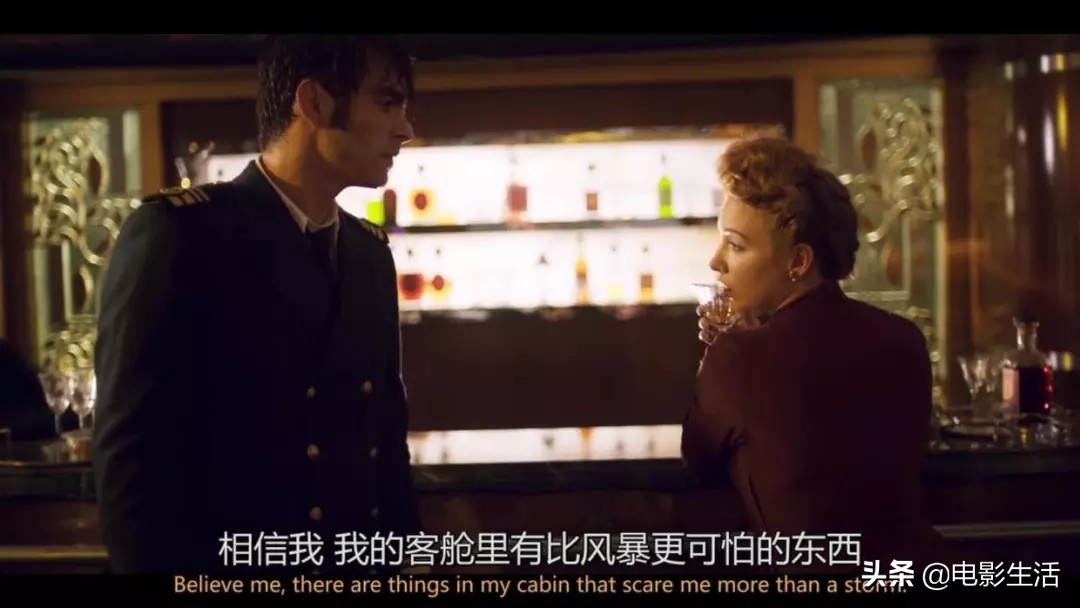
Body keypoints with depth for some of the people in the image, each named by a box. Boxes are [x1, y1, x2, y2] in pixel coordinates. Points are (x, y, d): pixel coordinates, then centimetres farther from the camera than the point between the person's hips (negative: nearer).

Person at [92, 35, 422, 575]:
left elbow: (384, 428, 11)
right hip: (230, 561, -6)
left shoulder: (371, 253, 9)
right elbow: (133, 452, -14)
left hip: (360, 564, 6)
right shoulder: (177, 231, -11)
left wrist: (402, 556, 6)